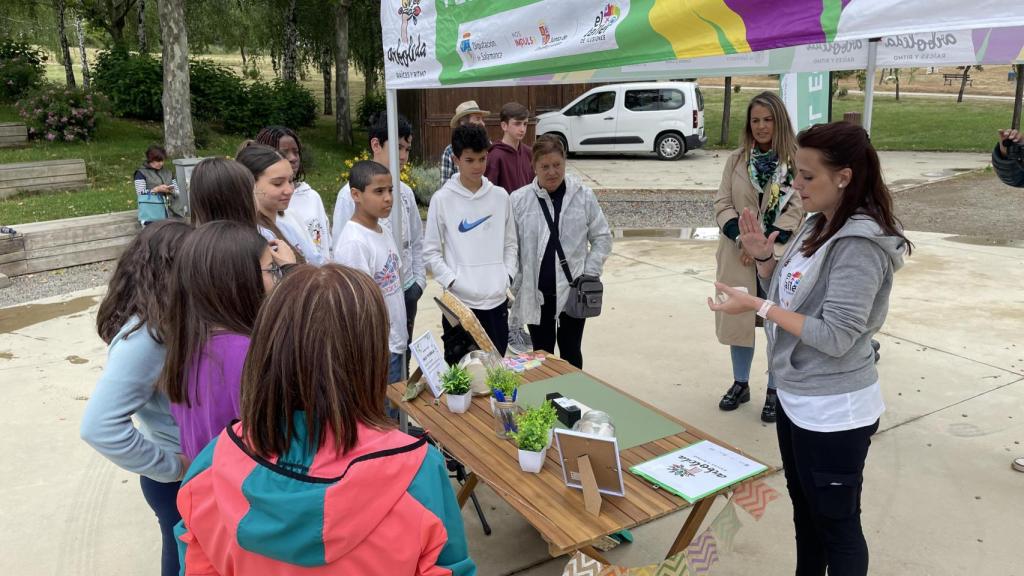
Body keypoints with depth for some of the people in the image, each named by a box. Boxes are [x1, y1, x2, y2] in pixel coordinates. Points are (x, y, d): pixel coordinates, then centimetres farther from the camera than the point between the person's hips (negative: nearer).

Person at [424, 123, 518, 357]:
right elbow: (431, 251, -1)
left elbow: (511, 243, 13)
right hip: (459, 301, -3)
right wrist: (453, 282, -11)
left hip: (497, 299, 3)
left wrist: (507, 276, 0)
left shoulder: (500, 196, 5)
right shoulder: (442, 199, -4)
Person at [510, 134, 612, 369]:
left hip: (572, 291, 0)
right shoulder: (518, 200, -4)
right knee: (542, 354, 13)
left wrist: (590, 273, -4)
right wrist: (516, 284, -5)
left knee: (571, 353, 12)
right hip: (536, 293, 0)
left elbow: (602, 237, 5)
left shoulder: (584, 196, -2)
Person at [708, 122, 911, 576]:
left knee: (837, 524, 10)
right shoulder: (819, 226, 4)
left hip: (833, 412, -9)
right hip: (796, 398, 9)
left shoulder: (859, 245, -23)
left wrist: (759, 306, -25)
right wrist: (764, 258, -4)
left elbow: (836, 338, -26)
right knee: (805, 509, 25)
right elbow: (792, 297, 13)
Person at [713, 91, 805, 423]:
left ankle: (775, 391, 21)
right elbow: (722, 203, 2)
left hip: (779, 257, -3)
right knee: (738, 318, 12)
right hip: (739, 255, 4)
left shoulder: (796, 160, -6)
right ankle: (740, 383, 30)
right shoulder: (736, 159, 6)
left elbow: (797, 209, -9)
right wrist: (742, 239, -13)